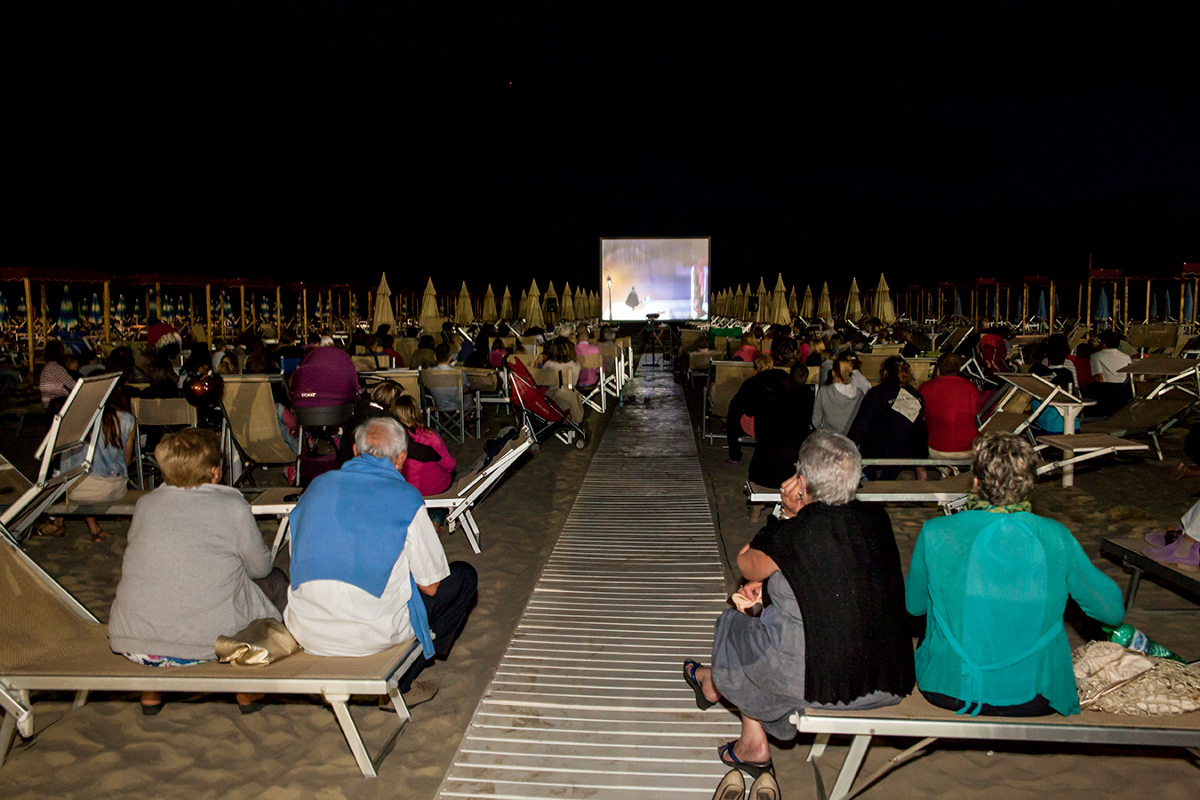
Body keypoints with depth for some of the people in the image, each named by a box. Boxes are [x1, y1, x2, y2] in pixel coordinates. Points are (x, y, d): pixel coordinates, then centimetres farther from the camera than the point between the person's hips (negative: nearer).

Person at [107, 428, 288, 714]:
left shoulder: (145, 504, 5)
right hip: (208, 645, -4)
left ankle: (150, 691, 37)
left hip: (132, 645, 4)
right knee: (274, 581, 20)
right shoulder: (232, 506, -7)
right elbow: (260, 567, 4)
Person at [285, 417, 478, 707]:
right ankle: (399, 683, 11)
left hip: (307, 633, 6)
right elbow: (431, 585, -3)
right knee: (464, 577, 14)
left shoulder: (317, 486, 7)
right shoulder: (406, 498, -8)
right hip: (370, 634, -6)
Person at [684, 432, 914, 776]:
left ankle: (712, 686, 53)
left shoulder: (793, 533, -20)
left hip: (818, 682, -6)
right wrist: (771, 581, 13)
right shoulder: (877, 518, -3)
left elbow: (746, 566, 3)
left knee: (735, 626, 22)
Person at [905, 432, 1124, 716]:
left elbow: (914, 606, 1)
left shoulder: (935, 534, -16)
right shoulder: (1056, 539, -14)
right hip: (1033, 698, 1)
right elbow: (1113, 610, 0)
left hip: (948, 691, -1)